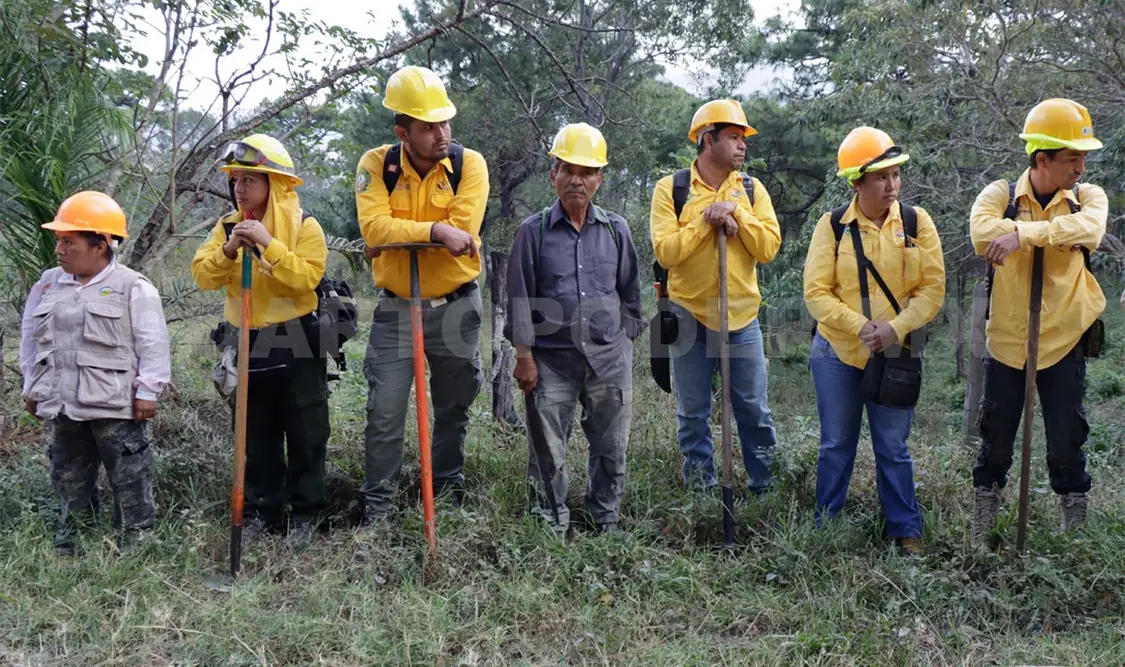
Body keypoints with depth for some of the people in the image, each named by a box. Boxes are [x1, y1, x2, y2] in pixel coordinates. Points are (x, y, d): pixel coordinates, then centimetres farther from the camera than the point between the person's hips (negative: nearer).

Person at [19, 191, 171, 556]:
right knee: (70, 485, 18)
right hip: (61, 406, 6)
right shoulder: (48, 284, 7)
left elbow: (153, 346, -10)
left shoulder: (133, 287, -10)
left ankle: (135, 549, 14)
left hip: (116, 406, -6)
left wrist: (147, 391, -13)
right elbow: (30, 338, 16)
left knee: (130, 486, 3)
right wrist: (32, 387, 16)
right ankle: (68, 550, 31)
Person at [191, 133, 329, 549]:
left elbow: (307, 276, -19)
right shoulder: (228, 226, 8)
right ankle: (261, 513, 24)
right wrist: (228, 250, -18)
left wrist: (268, 243, -25)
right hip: (247, 345, 4)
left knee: (305, 436, 4)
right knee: (257, 438, 12)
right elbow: (203, 276, -1)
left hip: (296, 346, -4)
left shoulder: (304, 226, -6)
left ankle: (306, 514, 15)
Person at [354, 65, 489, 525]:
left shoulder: (469, 164, -9)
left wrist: (398, 237, -18)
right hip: (396, 309, 0)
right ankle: (377, 507, 16)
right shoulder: (376, 165, -7)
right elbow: (374, 228, -22)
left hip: (456, 308, 1)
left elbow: (462, 232, -22)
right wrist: (435, 231, -30)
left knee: (453, 410, 15)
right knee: (384, 414, 1)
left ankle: (449, 495, 33)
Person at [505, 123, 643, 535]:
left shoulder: (616, 229, 8)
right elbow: (520, 298, 1)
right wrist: (524, 355, -3)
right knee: (548, 451, 4)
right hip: (552, 358, -2)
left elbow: (629, 293, 14)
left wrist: (625, 344, 11)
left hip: (609, 358, 2)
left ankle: (608, 523, 25)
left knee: (611, 448, 9)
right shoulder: (533, 231, 1)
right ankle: (553, 527, 19)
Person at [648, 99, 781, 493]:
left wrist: (736, 214, -15)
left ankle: (766, 487, 23)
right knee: (693, 415, 8)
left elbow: (768, 247, -5)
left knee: (754, 411, 8)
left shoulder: (751, 189, 5)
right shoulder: (671, 189, -3)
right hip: (689, 317, -2)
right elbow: (665, 251, -13)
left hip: (742, 317, 2)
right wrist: (705, 222, -17)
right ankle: (701, 491, 21)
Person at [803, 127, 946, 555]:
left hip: (896, 355, 0)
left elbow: (933, 288, -5)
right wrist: (860, 326, -22)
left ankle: (906, 530, 22)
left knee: (893, 448, 8)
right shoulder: (833, 225, -6)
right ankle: (826, 527, 26)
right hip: (837, 352, 0)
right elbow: (817, 292, -10)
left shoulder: (916, 222, -3)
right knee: (836, 445, 12)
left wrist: (896, 328, -19)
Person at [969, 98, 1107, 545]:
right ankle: (980, 535, 27)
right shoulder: (1001, 195, -4)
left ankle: (1076, 534, 28)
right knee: (995, 444, 11)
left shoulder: (1088, 197, -1)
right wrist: (1054, 232, -24)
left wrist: (1023, 233, -32)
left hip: (1064, 343, 1)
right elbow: (982, 233, -27)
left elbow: (1089, 228, -25)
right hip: (1006, 343, 0)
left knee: (1067, 445, 10)